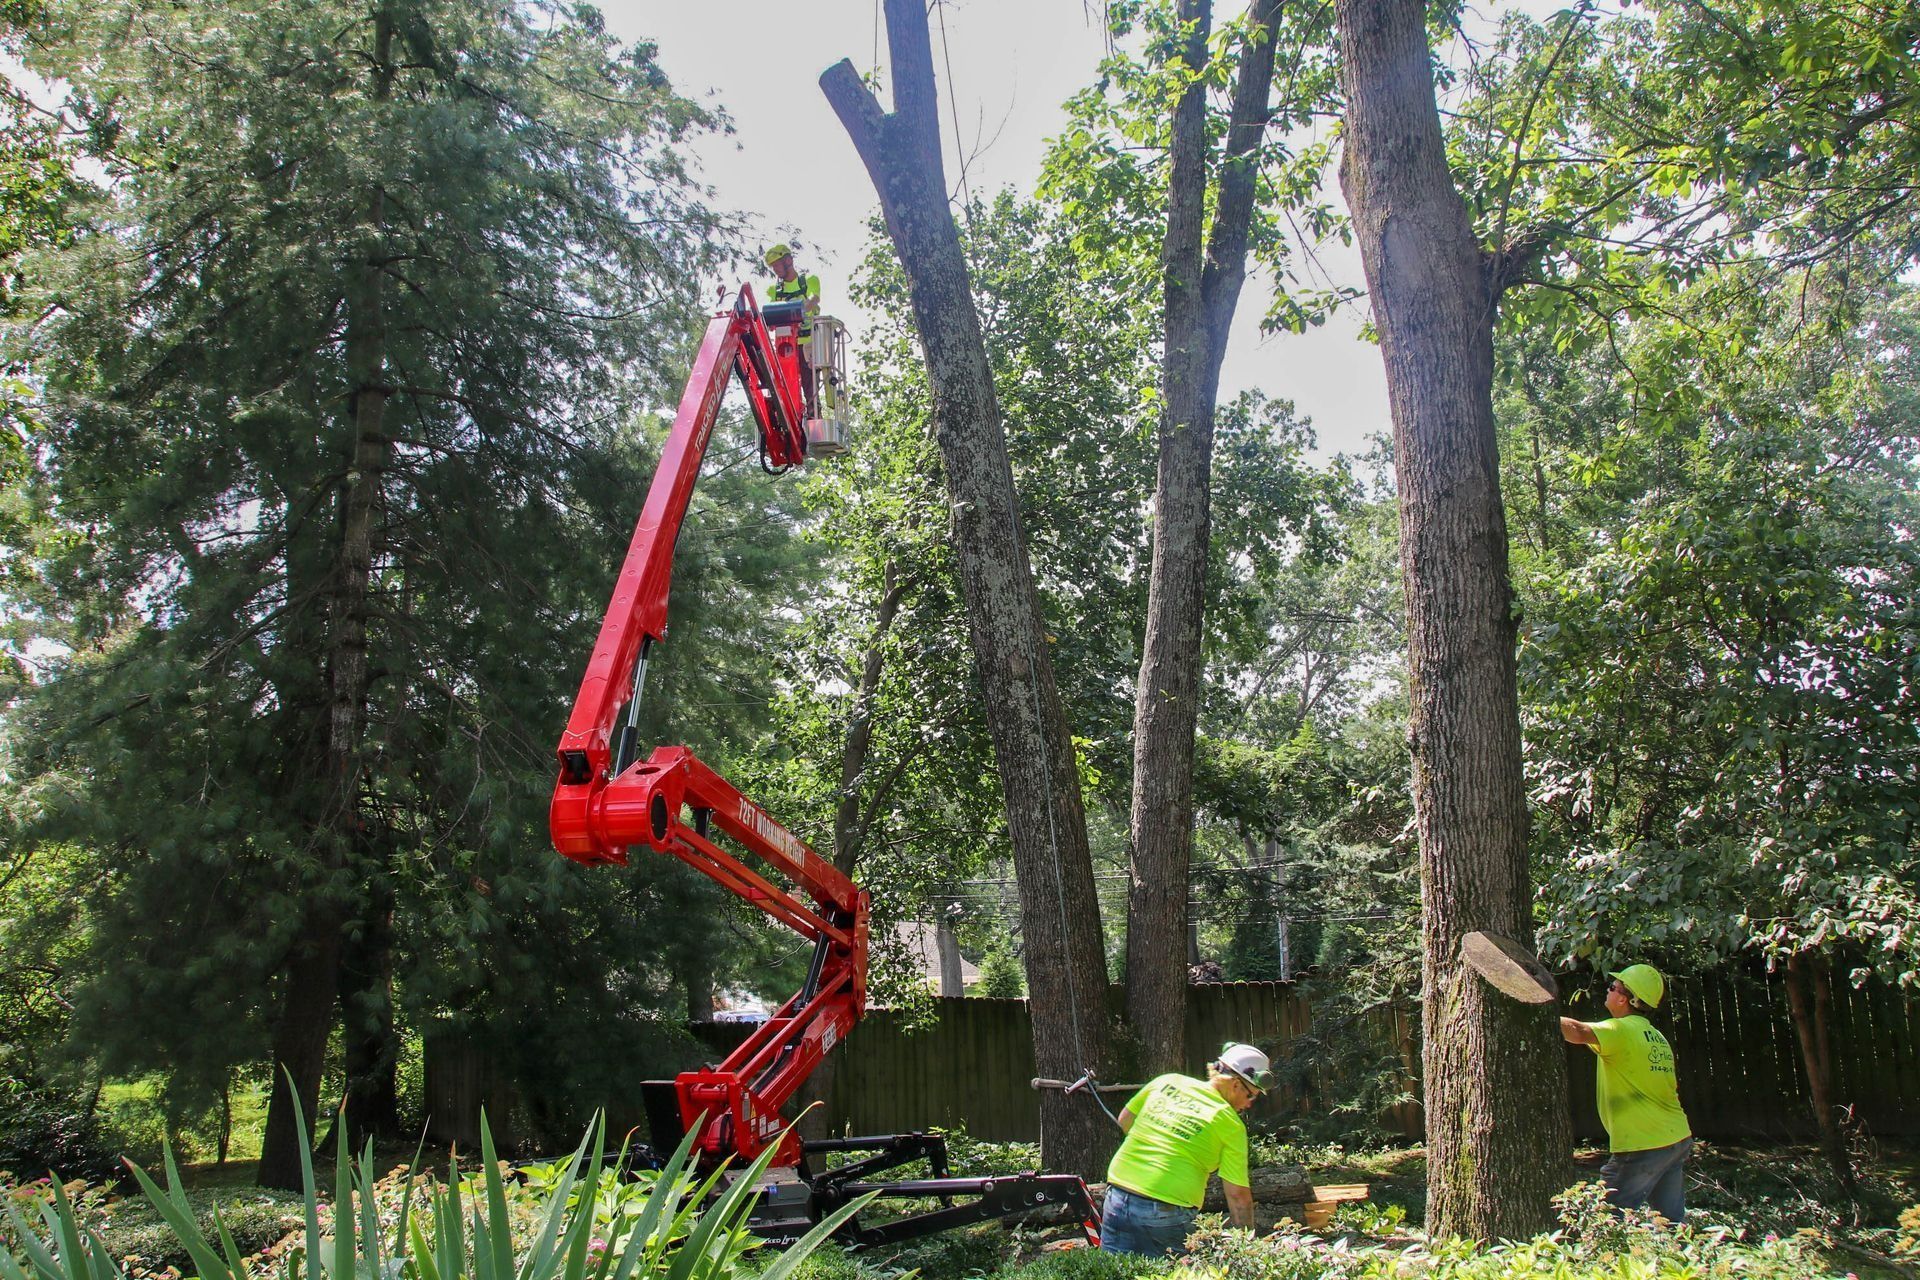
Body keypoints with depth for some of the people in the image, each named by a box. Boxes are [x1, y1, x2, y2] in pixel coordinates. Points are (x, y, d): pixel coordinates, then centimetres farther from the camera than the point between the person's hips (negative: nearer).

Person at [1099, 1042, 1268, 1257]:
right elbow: (1238, 1195, -5)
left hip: (1117, 1198, 5)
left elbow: (1124, 1122, 19)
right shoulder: (1231, 1124, -4)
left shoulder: (1165, 1082, 8)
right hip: (1168, 1214, -4)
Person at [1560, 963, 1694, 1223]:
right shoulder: (1657, 1037, 14)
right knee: (1672, 1221, 14)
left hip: (1642, 1146, -9)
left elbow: (1578, 1032, -32)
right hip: (1677, 1139, 9)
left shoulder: (1622, 1030, -13)